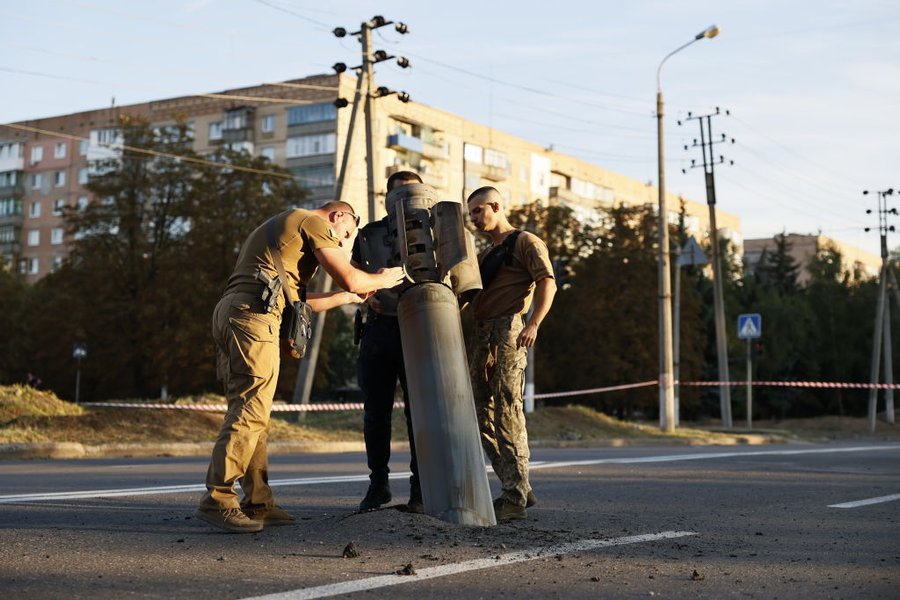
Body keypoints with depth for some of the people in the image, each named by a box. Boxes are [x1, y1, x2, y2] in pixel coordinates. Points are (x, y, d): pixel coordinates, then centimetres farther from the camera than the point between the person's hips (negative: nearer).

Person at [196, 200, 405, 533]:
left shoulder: (278, 227, 35)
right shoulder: (315, 222, 6)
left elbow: (297, 300, 34)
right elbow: (349, 279, -2)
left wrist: (347, 297, 38)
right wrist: (382, 280, 17)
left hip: (227, 311, 10)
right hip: (254, 313, -10)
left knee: (251, 412, 9)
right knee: (250, 410, -12)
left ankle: (258, 502, 10)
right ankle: (217, 500, -15)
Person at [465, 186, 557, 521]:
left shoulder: (525, 242, 2)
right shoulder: (484, 255, 27)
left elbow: (547, 282, -11)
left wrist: (534, 323, -24)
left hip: (509, 331, -9)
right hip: (481, 336, 9)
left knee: (507, 412, -14)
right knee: (483, 416, 6)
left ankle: (515, 498, -14)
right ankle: (517, 489, 13)